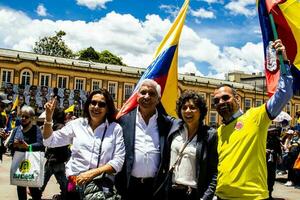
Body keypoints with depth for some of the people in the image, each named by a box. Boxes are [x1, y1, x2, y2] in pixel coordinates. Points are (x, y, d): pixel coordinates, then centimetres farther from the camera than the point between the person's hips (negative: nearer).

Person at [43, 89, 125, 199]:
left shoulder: (115, 129, 0)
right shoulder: (77, 124, 5)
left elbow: (118, 161, -7)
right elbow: (49, 141, 8)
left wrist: (93, 173, -18)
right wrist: (48, 117, -5)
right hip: (76, 184, 1)